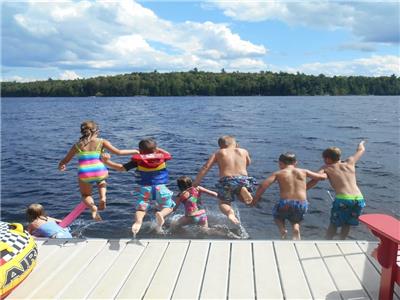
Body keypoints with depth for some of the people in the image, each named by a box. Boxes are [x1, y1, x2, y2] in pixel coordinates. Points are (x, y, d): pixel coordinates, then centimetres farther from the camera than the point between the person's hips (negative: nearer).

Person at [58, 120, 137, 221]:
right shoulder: (101, 142, 5)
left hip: (84, 174, 1)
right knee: (101, 179, 37)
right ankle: (103, 197, 10)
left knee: (85, 195, 27)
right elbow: (118, 152, 2)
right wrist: (135, 151, 13)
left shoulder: (77, 145, 9)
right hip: (100, 172, 0)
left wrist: (61, 166, 38)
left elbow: (65, 160, 16)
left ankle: (92, 206, -7)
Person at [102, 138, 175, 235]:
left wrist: (107, 162, -2)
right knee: (169, 207, 16)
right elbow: (168, 154, 28)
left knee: (140, 208, 6)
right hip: (160, 188, 1)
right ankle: (161, 214, -20)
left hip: (144, 188, -1)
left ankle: (138, 221, -29)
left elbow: (122, 168, -5)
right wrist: (157, 149, 33)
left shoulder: (138, 160, -2)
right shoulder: (161, 157, 4)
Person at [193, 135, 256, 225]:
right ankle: (243, 190, -9)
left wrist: (195, 182, 4)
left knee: (223, 203, 21)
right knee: (244, 199, 29)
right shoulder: (243, 151, 18)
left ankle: (229, 212, -16)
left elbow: (205, 167, 4)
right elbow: (248, 163, 37)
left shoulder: (218, 153, 13)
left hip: (226, 181, -1)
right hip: (243, 180, 2)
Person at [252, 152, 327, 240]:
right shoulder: (303, 172, 12)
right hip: (302, 205, 3)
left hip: (285, 204, -2)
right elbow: (322, 177, 18)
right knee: (295, 221, 35)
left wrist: (255, 199, 4)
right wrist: (325, 173, 41)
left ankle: (282, 229, 6)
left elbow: (263, 185, -6)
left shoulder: (278, 173, 5)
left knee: (276, 214, 33)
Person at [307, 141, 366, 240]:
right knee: (347, 224, 24)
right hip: (359, 199, 4)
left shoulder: (326, 168, 9)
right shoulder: (350, 163, 19)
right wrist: (361, 143, 57)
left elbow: (314, 180, -6)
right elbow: (361, 150, 36)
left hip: (342, 199, -4)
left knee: (333, 224, 16)